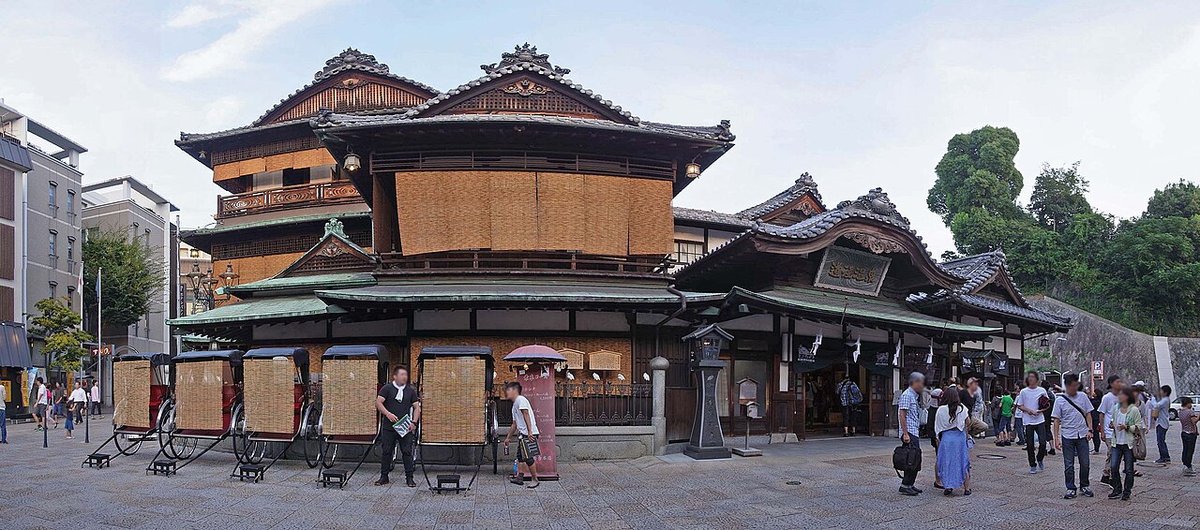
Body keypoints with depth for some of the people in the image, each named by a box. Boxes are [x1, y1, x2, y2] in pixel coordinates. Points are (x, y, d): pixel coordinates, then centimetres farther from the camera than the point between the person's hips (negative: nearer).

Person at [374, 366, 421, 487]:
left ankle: (409, 478, 4)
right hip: (389, 427, -1)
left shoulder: (411, 391, 9)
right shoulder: (387, 388, 1)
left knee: (407, 452, -1)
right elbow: (378, 402, -7)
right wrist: (388, 414, -20)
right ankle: (384, 477, 15)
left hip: (406, 427, 1)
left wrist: (414, 422, -4)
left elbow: (416, 407, 9)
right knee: (386, 451, 4)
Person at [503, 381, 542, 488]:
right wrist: (508, 438, 32)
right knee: (520, 457, 13)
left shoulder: (520, 399, -7)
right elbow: (514, 424, 30)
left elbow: (526, 415, -18)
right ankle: (519, 477, 21)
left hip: (529, 434, -10)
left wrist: (529, 432, -26)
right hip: (522, 434, 10)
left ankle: (535, 480, -1)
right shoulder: (514, 405, 23)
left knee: (528, 457, -9)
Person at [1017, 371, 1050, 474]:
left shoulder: (1042, 391, 4)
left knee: (1042, 443, -8)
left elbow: (1047, 405, 10)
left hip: (1040, 420, 0)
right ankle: (1032, 465, 14)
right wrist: (1029, 410, -13)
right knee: (1030, 445, 2)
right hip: (1028, 421, 0)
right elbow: (1019, 406, 4)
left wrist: (1041, 410, -10)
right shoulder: (1023, 392, 2)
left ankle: (1040, 459, 20)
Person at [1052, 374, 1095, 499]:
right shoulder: (1060, 400, -5)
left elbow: (1088, 414, 10)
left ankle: (1084, 486, 22)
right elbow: (1056, 420, -3)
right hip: (1067, 436, -2)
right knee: (1069, 465, 3)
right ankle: (1070, 489, 13)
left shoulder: (1083, 396, 2)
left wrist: (1089, 430, -2)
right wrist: (1056, 438, -8)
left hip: (1082, 435, 2)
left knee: (1085, 463, 5)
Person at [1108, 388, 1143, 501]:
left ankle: (1127, 492, 15)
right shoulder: (1116, 409, 9)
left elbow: (1139, 427, -9)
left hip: (1129, 443, -5)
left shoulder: (1134, 410, -9)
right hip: (1117, 442, 5)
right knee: (1113, 467, -2)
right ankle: (1117, 490, 11)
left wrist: (1127, 427, -22)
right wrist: (1113, 425, 1)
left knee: (1129, 469, 4)